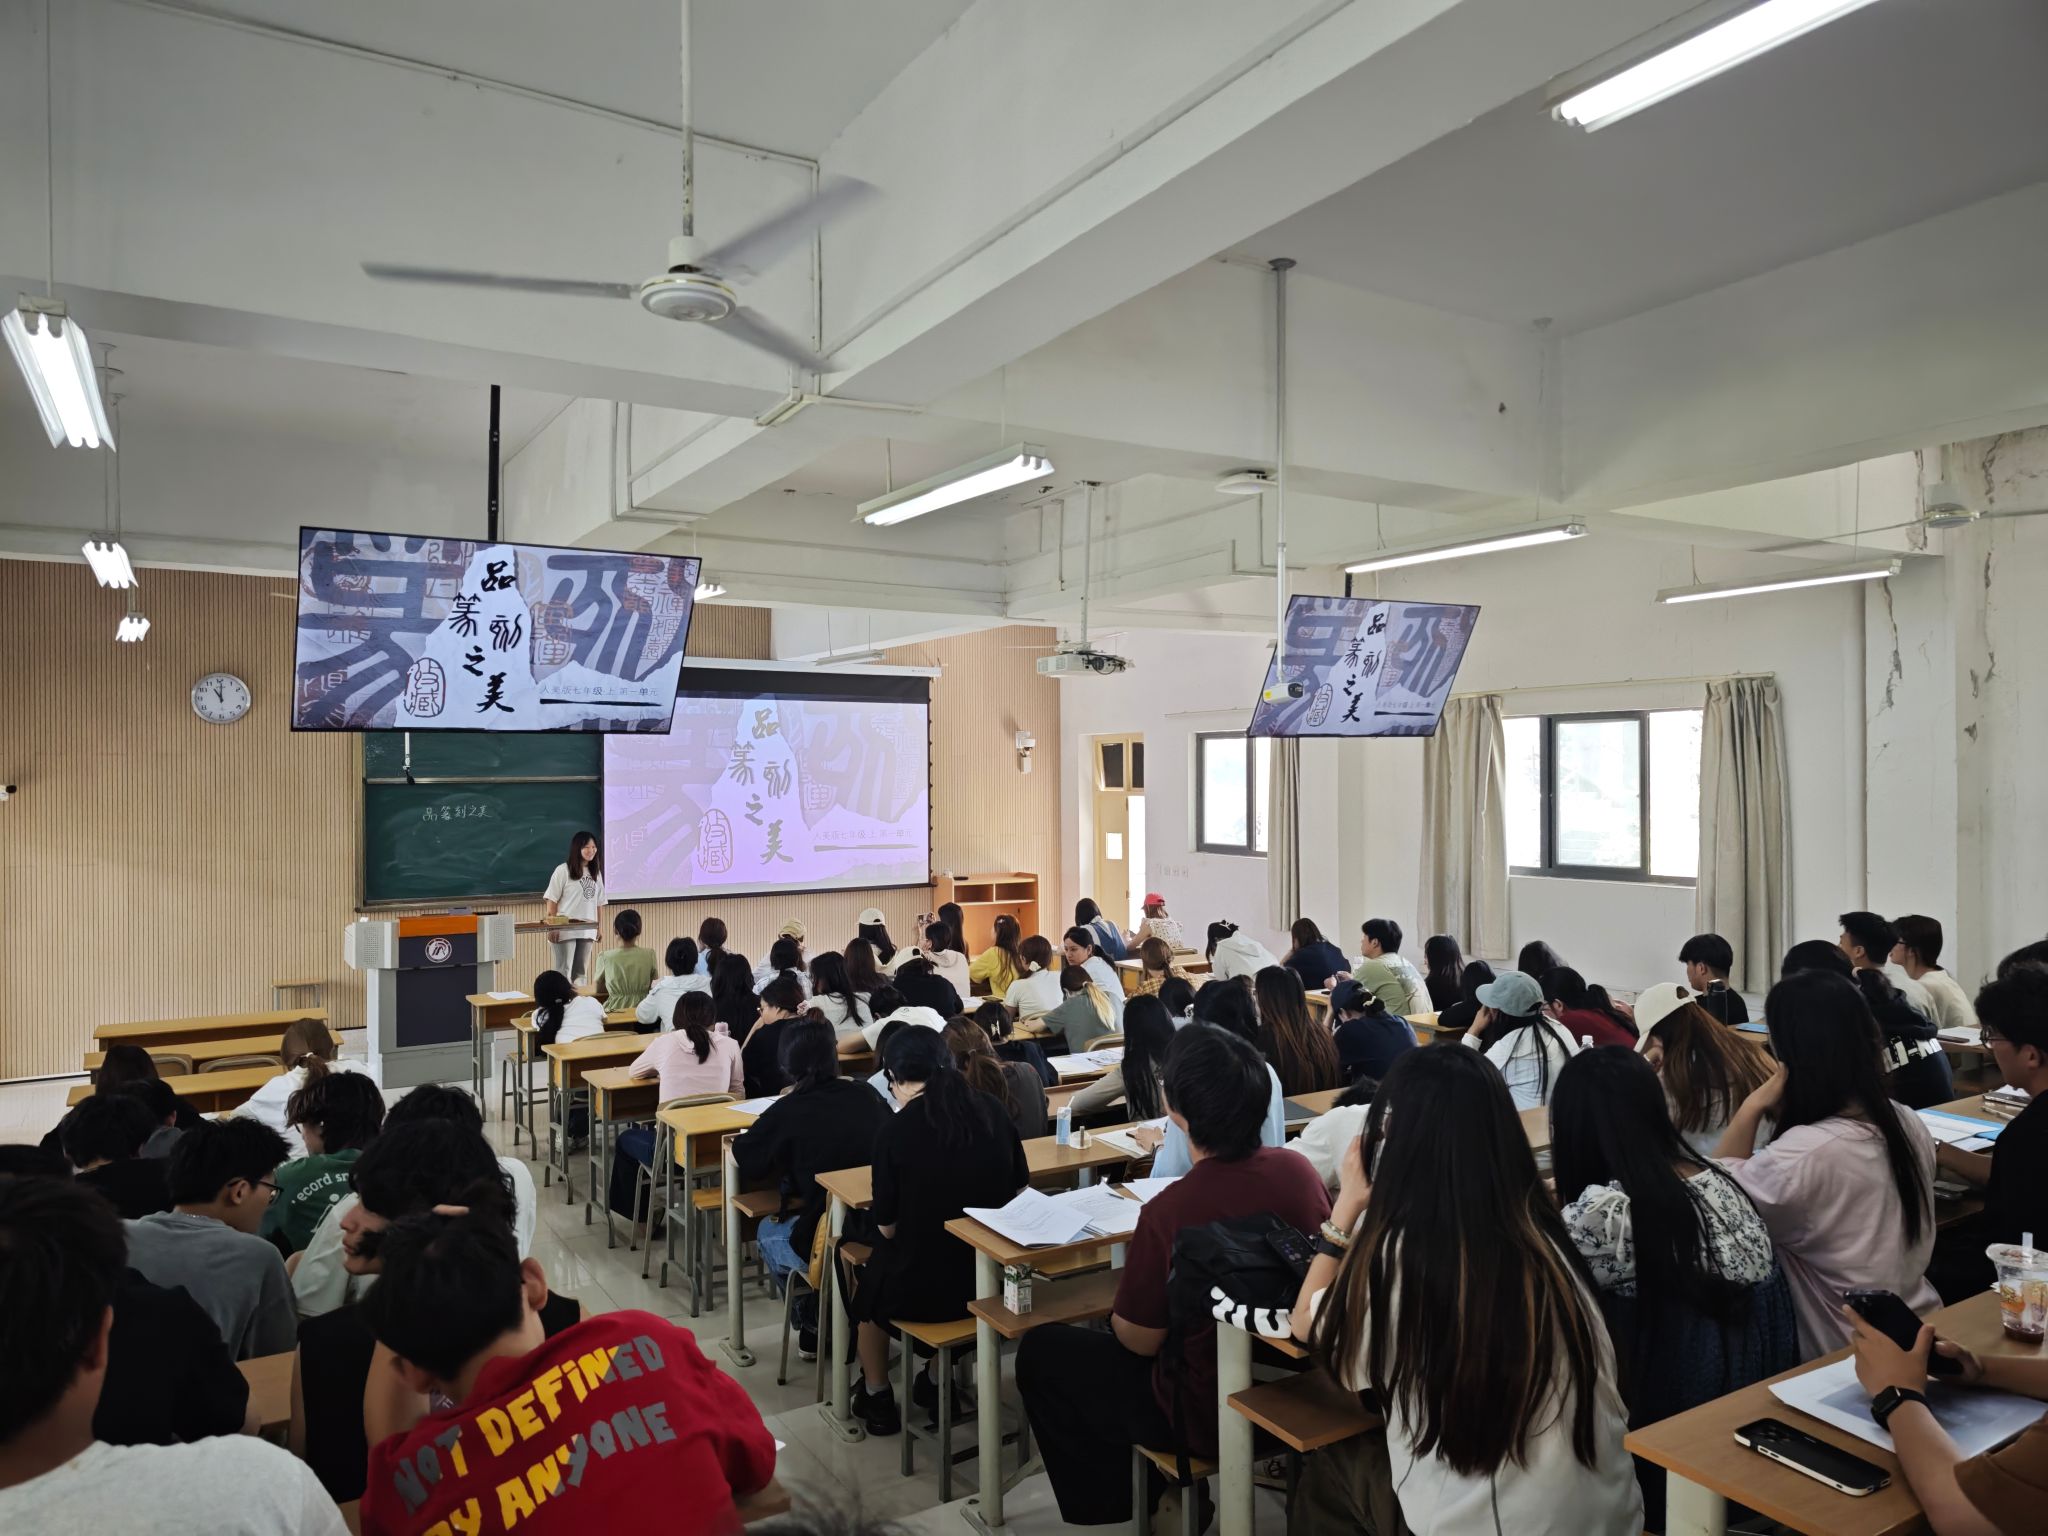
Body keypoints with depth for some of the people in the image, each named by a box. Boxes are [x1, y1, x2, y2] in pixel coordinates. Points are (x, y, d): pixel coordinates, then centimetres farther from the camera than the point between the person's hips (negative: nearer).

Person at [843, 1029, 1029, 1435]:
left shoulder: (897, 1130, -16)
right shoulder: (992, 1110, -4)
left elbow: (887, 1226, -9)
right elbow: (1019, 1190, 9)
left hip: (921, 1288, -4)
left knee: (867, 1277, 30)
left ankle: (876, 1396, 40)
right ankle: (938, 1382, 47)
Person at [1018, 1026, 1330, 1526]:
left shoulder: (1168, 1212, -31)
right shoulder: (1298, 1169, -13)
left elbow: (1138, 1340, -16)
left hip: (1208, 1415, -6)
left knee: (1040, 1351, 14)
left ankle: (1115, 1505, 24)